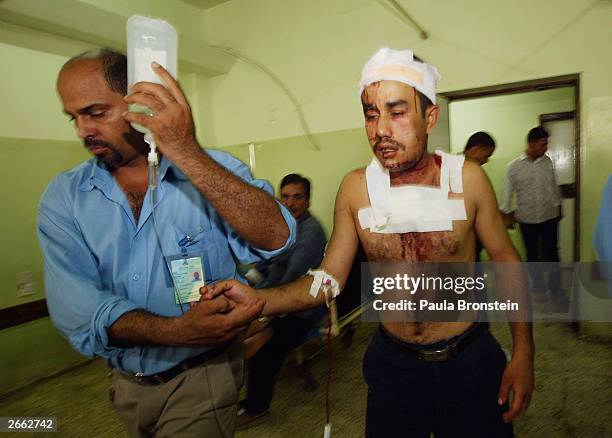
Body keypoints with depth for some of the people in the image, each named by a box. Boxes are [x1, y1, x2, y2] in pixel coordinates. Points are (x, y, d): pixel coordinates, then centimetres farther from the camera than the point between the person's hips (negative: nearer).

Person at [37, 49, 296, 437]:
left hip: (204, 376, -3)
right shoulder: (63, 198, -6)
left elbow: (276, 238, -29)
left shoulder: (211, 169, -13)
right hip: (124, 381, 4)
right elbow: (74, 305, -17)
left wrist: (187, 154, -37)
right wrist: (177, 331, -32)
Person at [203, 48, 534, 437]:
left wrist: (524, 351, -5)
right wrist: (259, 299, -24)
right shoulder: (355, 188, -10)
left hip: (470, 361, 0)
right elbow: (329, 279, -7)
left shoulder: (467, 178, -11)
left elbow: (505, 258, -1)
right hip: (393, 364, 1)